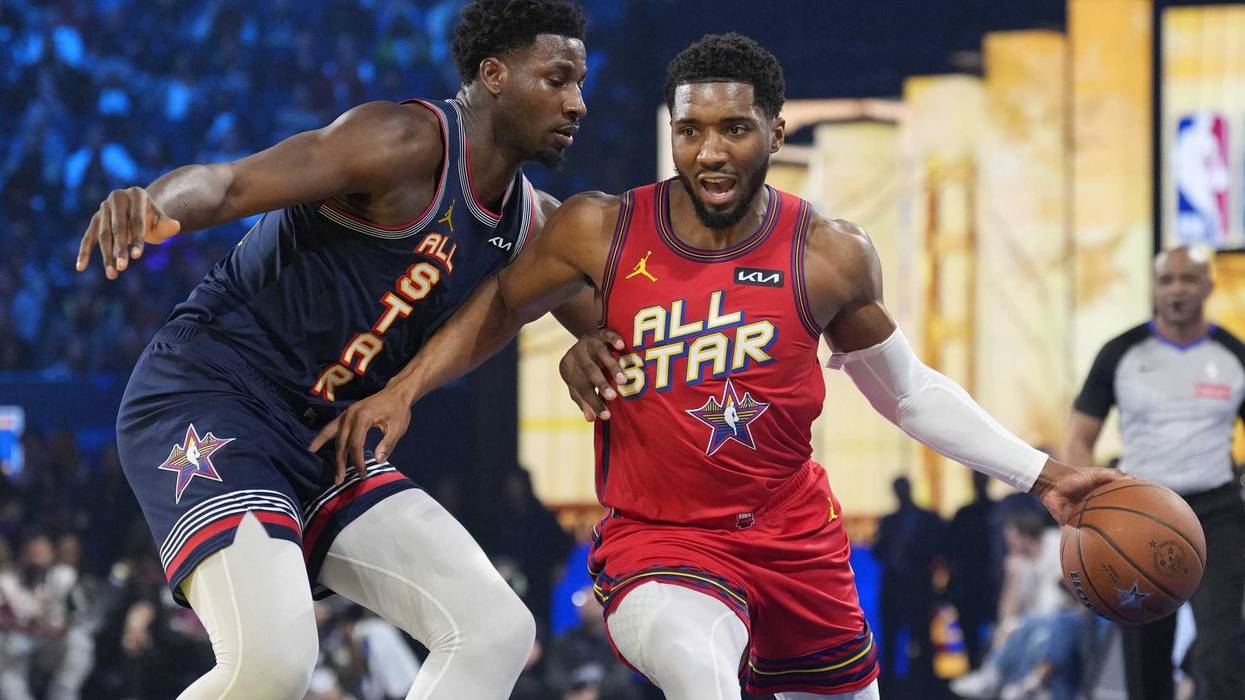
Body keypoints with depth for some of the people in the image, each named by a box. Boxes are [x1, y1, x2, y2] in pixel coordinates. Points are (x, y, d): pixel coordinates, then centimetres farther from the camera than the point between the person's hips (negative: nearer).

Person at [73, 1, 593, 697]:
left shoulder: (531, 223, 8)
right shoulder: (409, 143, -17)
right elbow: (230, 181, -28)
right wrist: (156, 205, -53)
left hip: (324, 435, 9)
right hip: (211, 397, -9)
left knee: (495, 630, -3)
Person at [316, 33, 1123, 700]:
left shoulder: (830, 255, -8)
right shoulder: (603, 233, -11)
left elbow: (908, 390, 6)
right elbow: (498, 307, 8)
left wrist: (1039, 474, 2)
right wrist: (401, 391, -4)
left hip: (797, 539, 4)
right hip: (660, 544, -4)